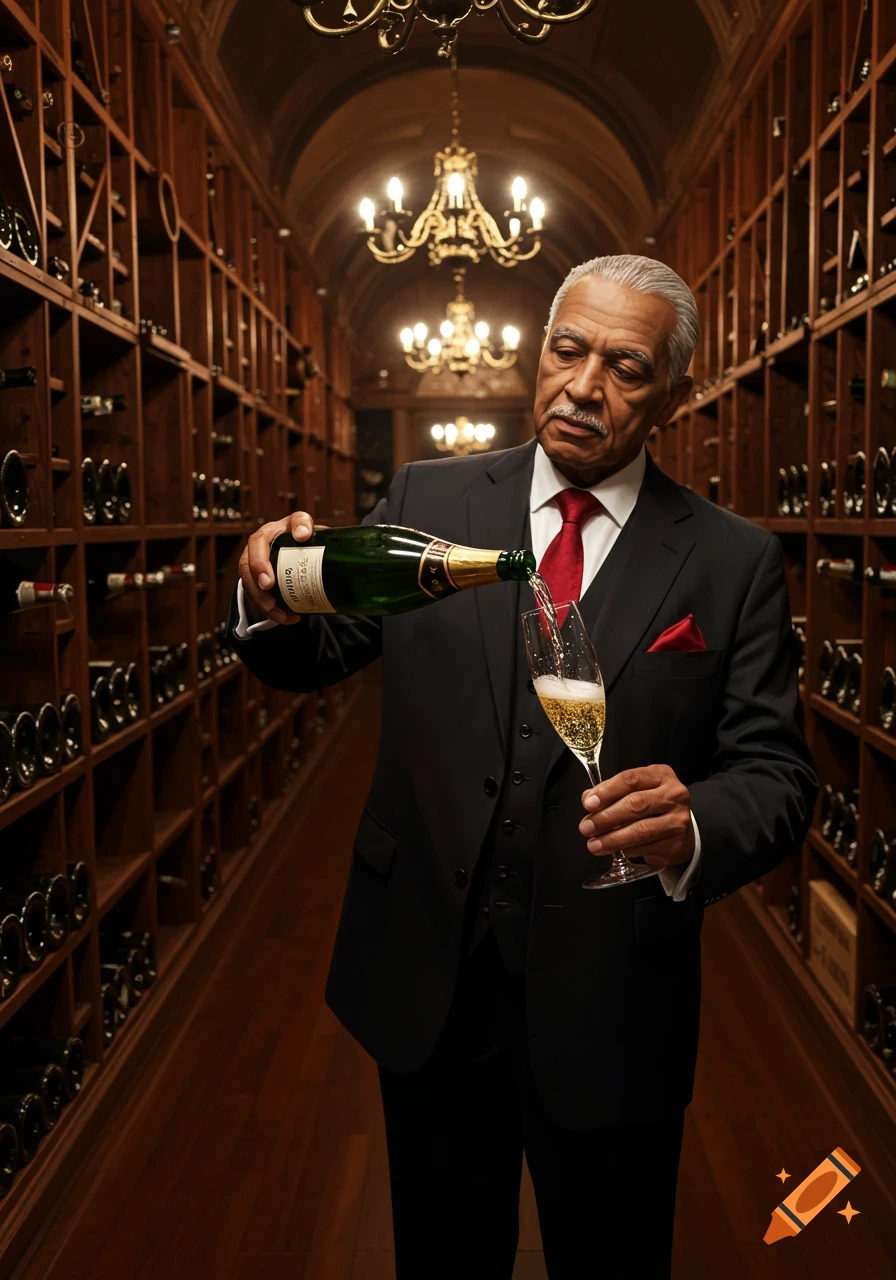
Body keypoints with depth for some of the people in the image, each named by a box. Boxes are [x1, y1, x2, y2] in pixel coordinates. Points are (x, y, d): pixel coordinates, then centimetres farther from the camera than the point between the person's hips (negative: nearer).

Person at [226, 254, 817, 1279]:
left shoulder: (734, 561, -5)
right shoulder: (427, 499, -1)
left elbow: (776, 774, -6)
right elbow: (314, 659, 3)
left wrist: (694, 829, -28)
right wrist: (272, 604, -20)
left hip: (611, 1004, -1)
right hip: (426, 982, 2)